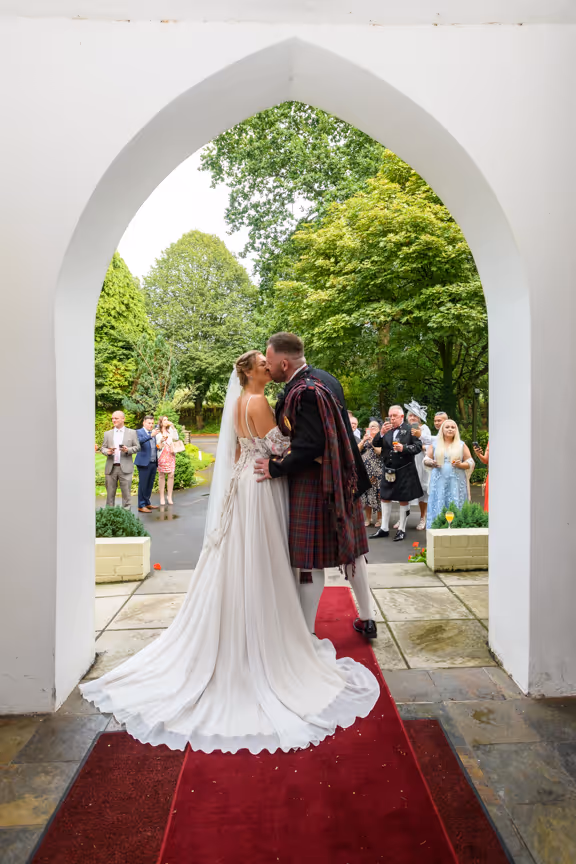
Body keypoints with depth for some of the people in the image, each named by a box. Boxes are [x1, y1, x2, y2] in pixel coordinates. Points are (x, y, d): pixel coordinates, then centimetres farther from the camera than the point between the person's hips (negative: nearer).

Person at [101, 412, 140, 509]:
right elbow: (103, 447, 12)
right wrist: (107, 451, -11)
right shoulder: (107, 433, 13)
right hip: (111, 467, 2)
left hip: (125, 468, -2)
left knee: (126, 492, 1)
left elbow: (137, 447, 4)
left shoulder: (132, 433, 6)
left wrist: (128, 450, -15)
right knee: (110, 492, 6)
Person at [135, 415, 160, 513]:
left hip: (153, 463, 7)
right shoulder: (139, 432, -6)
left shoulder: (153, 433, 15)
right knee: (143, 485, -2)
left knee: (150, 485, 13)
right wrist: (151, 435, -36)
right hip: (144, 463, -7)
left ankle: (147, 503, 23)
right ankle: (141, 506, 3)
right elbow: (139, 441, -27)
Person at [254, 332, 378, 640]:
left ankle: (306, 632, 18)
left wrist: (276, 468, -15)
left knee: (311, 560, 3)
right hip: (342, 478, 9)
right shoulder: (326, 379, 7)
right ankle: (367, 618, 33)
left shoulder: (303, 392, -22)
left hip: (313, 482, -9)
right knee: (349, 547, 19)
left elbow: (309, 447, -25)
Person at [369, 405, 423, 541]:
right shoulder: (386, 429, 5)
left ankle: (401, 529, 19)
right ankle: (384, 528, 23)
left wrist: (404, 448, -22)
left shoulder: (409, 429, -6)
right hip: (388, 470, 4)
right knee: (385, 498, 11)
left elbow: (418, 446, -8)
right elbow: (375, 444, 0)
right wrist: (381, 433, -17)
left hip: (404, 471, -4)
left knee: (403, 500, 6)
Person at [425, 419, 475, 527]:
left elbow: (470, 463, 8)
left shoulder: (461, 445, 10)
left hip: (456, 482, 0)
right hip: (439, 482, 0)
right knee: (438, 507, -4)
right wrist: (431, 463, -9)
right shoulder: (435, 444, 11)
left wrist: (460, 465, -11)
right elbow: (426, 459, 12)